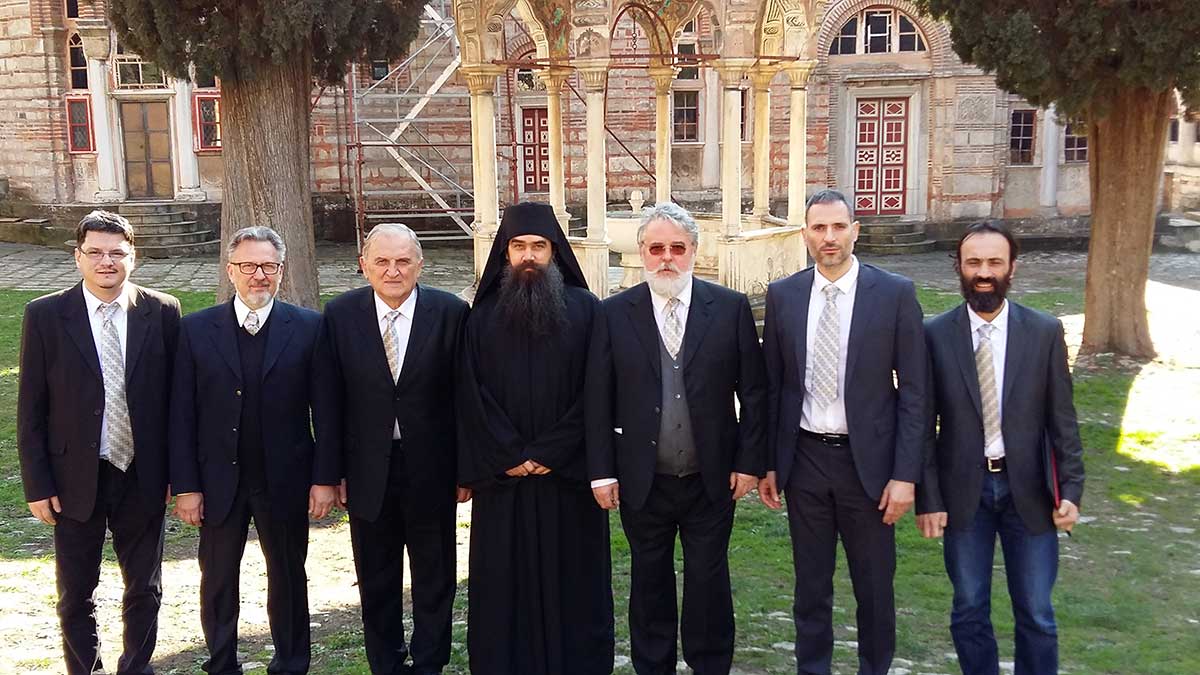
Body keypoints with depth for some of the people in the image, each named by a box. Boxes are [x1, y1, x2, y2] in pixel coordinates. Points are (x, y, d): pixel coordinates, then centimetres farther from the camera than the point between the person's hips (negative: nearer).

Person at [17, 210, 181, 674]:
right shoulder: (45, 315, -5)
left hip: (143, 479, 1)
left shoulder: (162, 312, -3)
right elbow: (30, 409, -3)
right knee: (76, 596, 13)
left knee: (145, 589, 14)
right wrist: (37, 485, -5)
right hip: (76, 479, -1)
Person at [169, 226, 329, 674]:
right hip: (218, 482, 1)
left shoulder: (308, 327, -4)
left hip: (285, 482, -1)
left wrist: (324, 478, -7)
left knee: (288, 579, 14)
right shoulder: (196, 330, -2)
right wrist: (185, 486, -6)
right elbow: (181, 415, -2)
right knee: (217, 582, 14)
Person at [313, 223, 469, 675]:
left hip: (431, 469, -1)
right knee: (377, 582, 16)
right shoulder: (340, 315, -4)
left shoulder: (450, 312, -8)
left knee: (435, 579, 13)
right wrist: (333, 470, -3)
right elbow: (329, 401, -1)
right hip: (368, 470, 1)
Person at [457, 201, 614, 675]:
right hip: (502, 479, 1)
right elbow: (472, 396, 1)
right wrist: (508, 457, -7)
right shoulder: (483, 316, 5)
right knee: (506, 579, 6)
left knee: (571, 577, 6)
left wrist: (550, 454, -10)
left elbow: (594, 392, -5)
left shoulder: (585, 310, 0)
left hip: (569, 476, -1)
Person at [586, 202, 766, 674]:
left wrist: (748, 460, -3)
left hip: (711, 479, 0)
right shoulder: (615, 313, -2)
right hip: (642, 481, 1)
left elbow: (753, 391, 0)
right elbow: (598, 399, -1)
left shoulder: (731, 308, -3)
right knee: (650, 582, 14)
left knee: (709, 581, 11)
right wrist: (602, 471, -4)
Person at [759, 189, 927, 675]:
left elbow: (912, 392, -6)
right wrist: (768, 462, 4)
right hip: (804, 458, 2)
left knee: (875, 587, 11)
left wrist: (905, 474, -9)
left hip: (867, 460, -2)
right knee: (811, 585, 14)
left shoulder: (895, 293, -6)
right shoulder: (782, 295, 1)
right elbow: (772, 386, 6)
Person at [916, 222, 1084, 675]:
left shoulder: (1045, 332, -3)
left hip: (1028, 489, 0)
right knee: (969, 611, 12)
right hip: (963, 489, 0)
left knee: (1036, 615, 10)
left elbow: (1062, 419, 1)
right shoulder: (935, 335, -5)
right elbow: (924, 424, -3)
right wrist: (928, 498, -6)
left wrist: (1070, 490, -4)